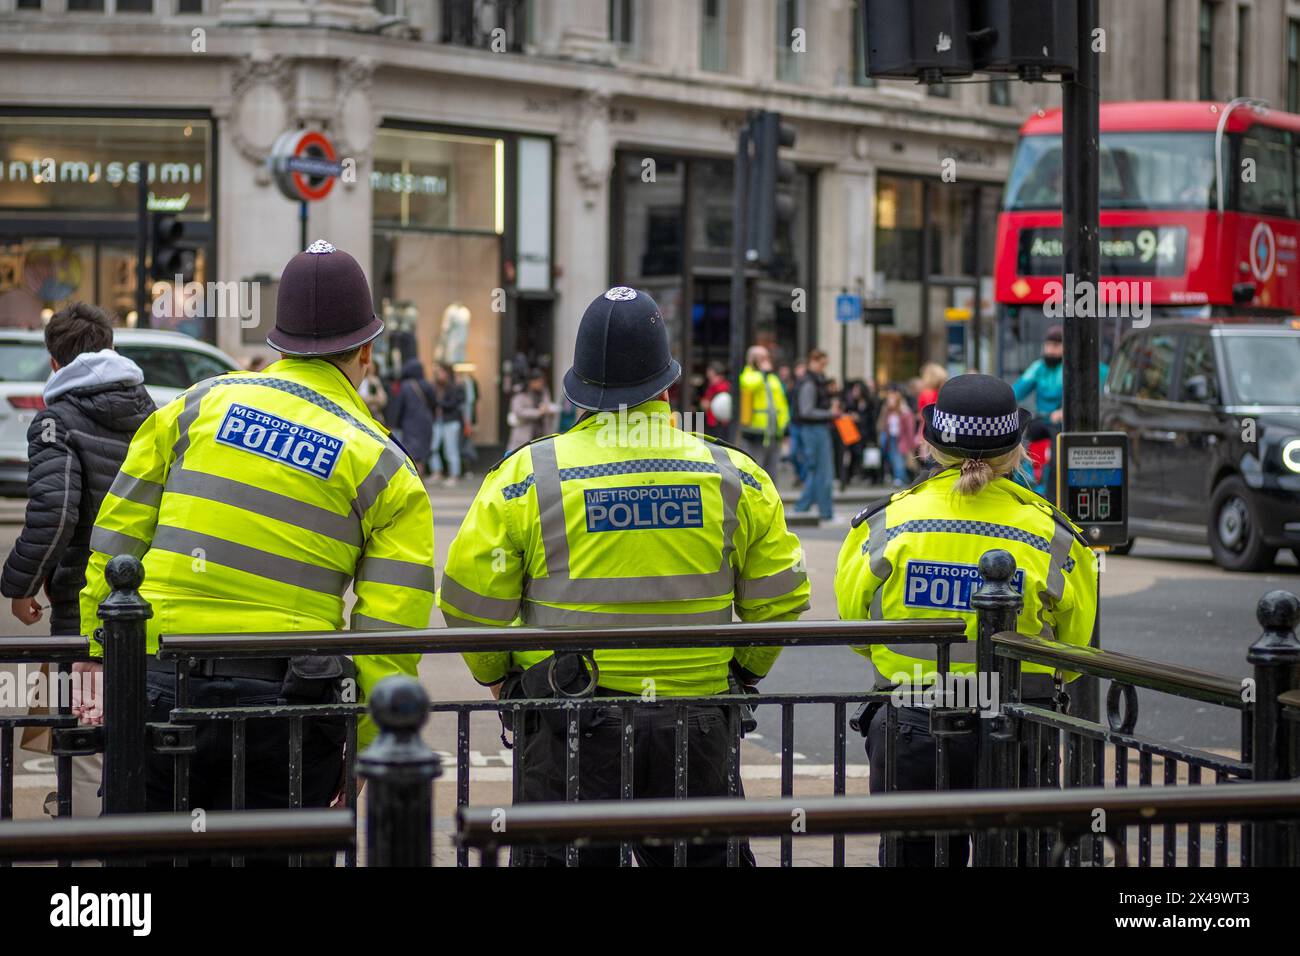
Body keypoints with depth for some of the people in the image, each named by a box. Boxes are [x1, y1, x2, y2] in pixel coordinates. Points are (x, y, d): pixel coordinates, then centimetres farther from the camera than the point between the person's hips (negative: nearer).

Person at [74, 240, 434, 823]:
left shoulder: (199, 404, 9)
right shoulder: (385, 468, 3)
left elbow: (117, 538, 8)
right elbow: (389, 629, -3)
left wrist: (100, 663, 14)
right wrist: (358, 752, 4)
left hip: (161, 691, 1)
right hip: (284, 706, -1)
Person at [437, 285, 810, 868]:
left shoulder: (527, 475, -5)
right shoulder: (735, 476, 1)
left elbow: (470, 597, -3)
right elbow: (779, 600, 7)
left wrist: (496, 674, 15)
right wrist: (744, 671, 24)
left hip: (567, 727, -2)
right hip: (696, 729, 2)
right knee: (704, 857, 14)